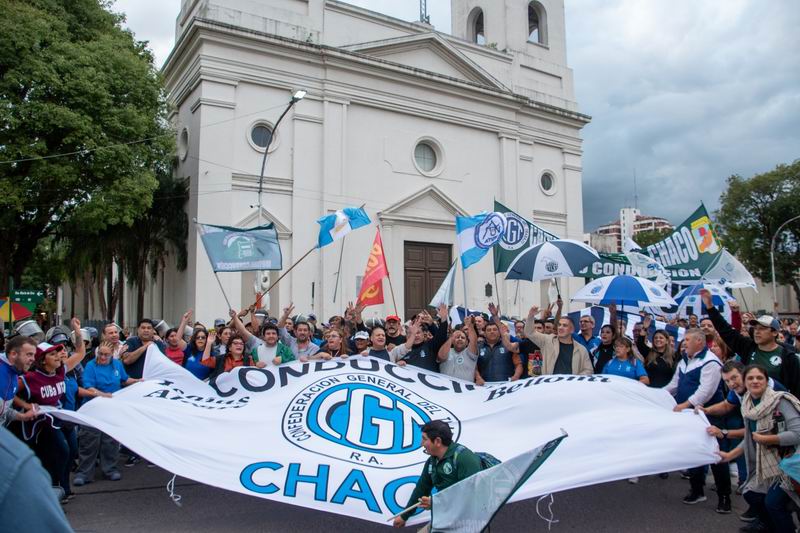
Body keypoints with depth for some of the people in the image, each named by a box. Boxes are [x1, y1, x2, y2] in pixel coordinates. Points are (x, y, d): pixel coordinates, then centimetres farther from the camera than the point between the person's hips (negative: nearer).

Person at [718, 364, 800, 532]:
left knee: (773, 501, -18)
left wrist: (764, 439, -23)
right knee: (751, 494, 15)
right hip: (769, 464, 8)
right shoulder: (749, 405, 0)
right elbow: (751, 438, 11)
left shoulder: (781, 401, -21)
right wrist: (730, 456, 8)